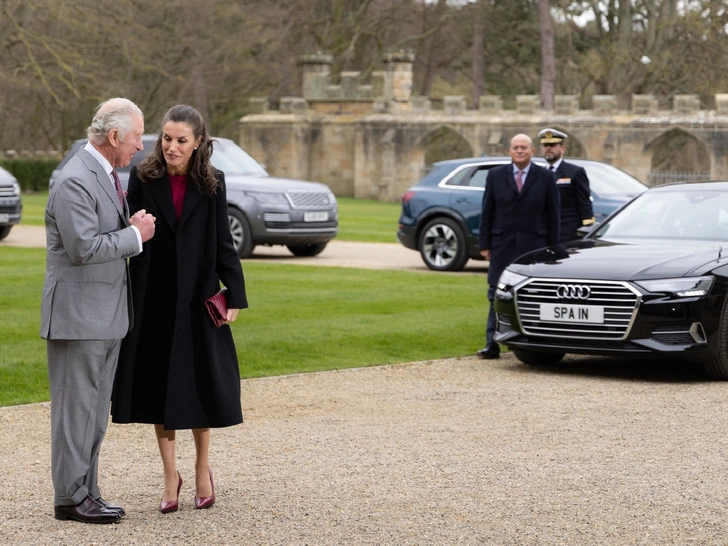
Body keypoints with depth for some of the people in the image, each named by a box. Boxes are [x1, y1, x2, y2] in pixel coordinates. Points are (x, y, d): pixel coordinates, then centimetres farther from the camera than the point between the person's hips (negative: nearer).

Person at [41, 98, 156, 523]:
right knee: (76, 407, -3)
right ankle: (71, 497, 3)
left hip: (108, 313, 10)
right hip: (79, 313, -10)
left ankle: (87, 491, 19)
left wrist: (135, 228, 9)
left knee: (96, 410, 13)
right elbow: (84, 248, -24)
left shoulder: (108, 173, 14)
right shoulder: (76, 181, -18)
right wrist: (134, 235, -15)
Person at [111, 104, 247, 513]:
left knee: (200, 383, 5)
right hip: (153, 299, 0)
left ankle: (203, 469, 22)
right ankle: (171, 475, 14)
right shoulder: (143, 178, -2)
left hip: (198, 297, 0)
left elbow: (223, 242, 2)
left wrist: (235, 295, -3)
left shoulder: (212, 183, 0)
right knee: (158, 384, 4)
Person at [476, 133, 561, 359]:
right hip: (502, 245, 1)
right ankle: (492, 344, 3)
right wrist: (484, 244, 1)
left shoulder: (545, 177, 2)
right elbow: (486, 212, 6)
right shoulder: (496, 175, 6)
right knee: (497, 294, 1)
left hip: (534, 245, -1)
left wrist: (552, 249, 0)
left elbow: (553, 215, 3)